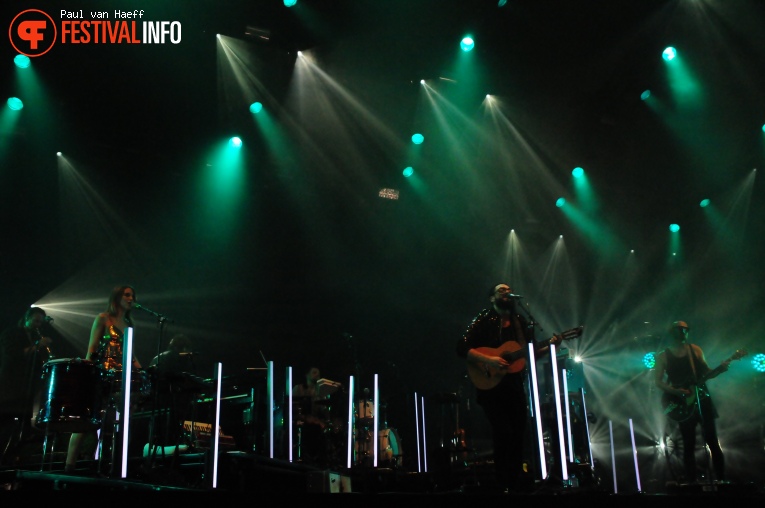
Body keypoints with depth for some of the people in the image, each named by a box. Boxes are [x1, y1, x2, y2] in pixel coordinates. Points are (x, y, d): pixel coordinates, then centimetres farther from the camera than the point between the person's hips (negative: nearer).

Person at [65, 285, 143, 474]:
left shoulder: (129, 324, 18)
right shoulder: (103, 319, 2)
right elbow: (92, 349, -3)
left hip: (122, 378, 5)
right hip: (101, 376, -5)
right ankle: (69, 465, -2)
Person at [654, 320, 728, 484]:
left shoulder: (695, 349, 7)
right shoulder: (663, 356, -1)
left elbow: (706, 373, 11)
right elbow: (658, 382, -4)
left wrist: (720, 369, -8)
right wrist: (675, 391, -18)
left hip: (702, 399, 3)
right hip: (683, 404, -2)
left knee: (712, 441, 2)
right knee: (689, 445, 1)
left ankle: (721, 479, 10)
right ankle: (692, 482, 7)